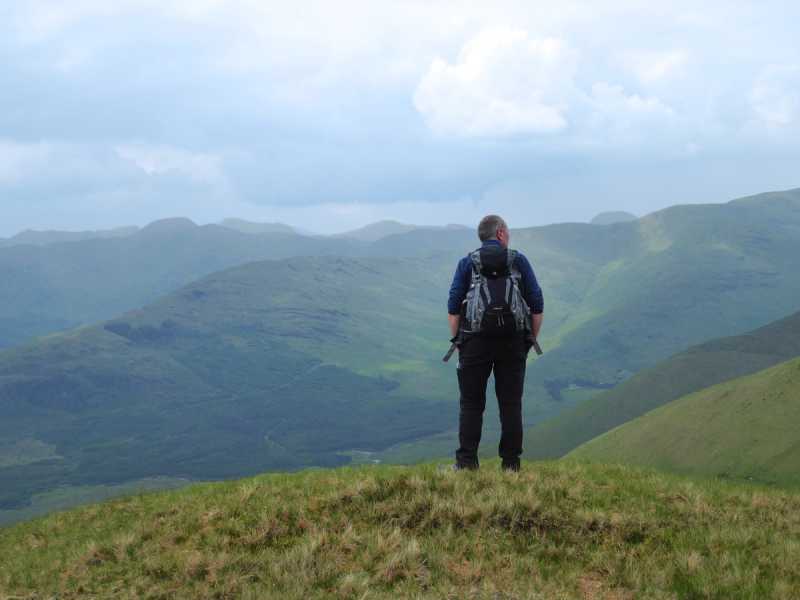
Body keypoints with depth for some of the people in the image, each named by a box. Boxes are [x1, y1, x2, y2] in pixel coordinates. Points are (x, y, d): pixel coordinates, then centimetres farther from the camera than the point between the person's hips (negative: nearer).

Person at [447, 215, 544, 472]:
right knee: (511, 403, 6)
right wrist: (532, 339, 12)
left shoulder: (467, 263, 5)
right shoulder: (519, 260, 6)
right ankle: (511, 462, 6)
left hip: (475, 341, 0)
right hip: (514, 341, 1)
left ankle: (467, 461, 0)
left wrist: (457, 340, 6)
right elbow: (537, 305, 3)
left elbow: (453, 308, -2)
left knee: (471, 403, 4)